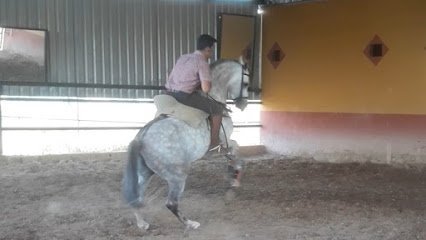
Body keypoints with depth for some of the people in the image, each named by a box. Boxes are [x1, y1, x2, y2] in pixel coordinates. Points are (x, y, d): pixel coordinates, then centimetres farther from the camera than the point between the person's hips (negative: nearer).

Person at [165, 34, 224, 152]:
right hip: (185, 97, -9)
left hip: (169, 94, 9)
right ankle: (214, 142, 14)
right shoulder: (203, 63, -8)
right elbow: (206, 89, -17)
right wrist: (206, 83, 6)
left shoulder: (183, 57, 16)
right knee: (217, 108, 6)